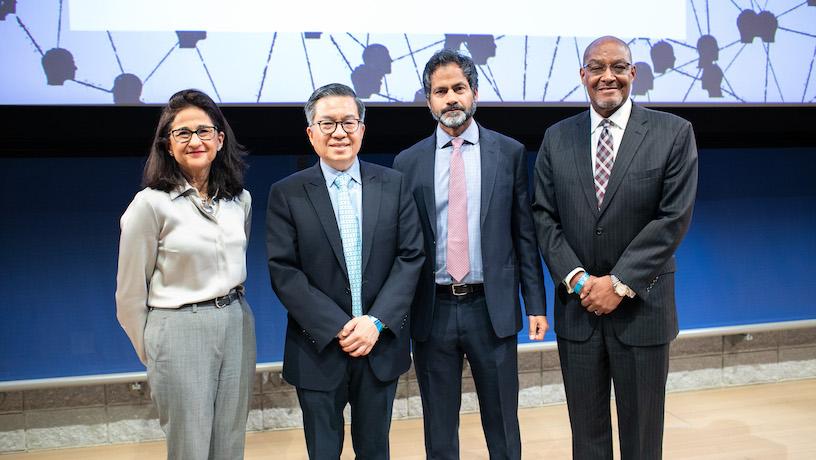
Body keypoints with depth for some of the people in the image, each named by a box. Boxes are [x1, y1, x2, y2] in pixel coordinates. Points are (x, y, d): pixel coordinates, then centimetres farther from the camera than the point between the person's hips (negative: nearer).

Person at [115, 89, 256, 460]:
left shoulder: (240, 199, 4)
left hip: (237, 327, 5)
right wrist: (152, 353, 4)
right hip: (180, 331, -5)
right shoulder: (151, 204, -11)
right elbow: (130, 293, -3)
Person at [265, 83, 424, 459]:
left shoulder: (392, 184, 3)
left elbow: (410, 256, -2)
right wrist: (338, 329, -16)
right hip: (319, 350, -1)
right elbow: (283, 272, -9)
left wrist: (376, 322, -13)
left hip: (381, 345, 2)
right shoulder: (287, 194, -3)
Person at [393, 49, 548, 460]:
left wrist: (535, 304, -1)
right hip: (433, 311, 1)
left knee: (502, 424, 10)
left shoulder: (509, 153, 2)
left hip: (493, 308, 0)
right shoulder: (408, 162, 4)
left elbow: (525, 234, 3)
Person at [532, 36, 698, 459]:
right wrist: (576, 278, -11)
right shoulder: (557, 138, 6)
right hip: (577, 308, 2)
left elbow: (674, 218, -9)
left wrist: (619, 283, -15)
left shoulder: (673, 133, -3)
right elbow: (544, 217, 3)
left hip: (641, 308, -2)